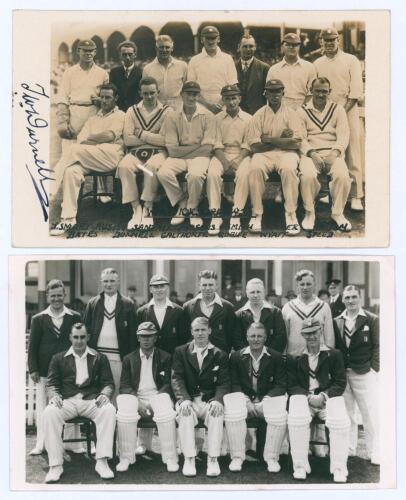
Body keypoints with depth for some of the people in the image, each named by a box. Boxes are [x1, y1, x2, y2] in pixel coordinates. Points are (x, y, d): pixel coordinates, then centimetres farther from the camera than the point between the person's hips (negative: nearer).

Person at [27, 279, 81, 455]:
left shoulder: (75, 317, 7)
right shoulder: (38, 319, 8)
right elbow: (32, 346, 7)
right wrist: (33, 369, -2)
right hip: (44, 371, 1)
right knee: (42, 406, 1)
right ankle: (40, 444, 8)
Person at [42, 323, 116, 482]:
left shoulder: (99, 358, 17)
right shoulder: (58, 358, 19)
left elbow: (108, 383, 13)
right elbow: (51, 384, 13)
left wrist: (104, 394, -9)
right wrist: (54, 395, -9)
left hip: (92, 401, 0)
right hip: (66, 401, 0)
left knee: (109, 411, -33)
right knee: (49, 413, -32)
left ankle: (102, 462, -30)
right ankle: (56, 465, -26)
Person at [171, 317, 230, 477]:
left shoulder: (220, 355, 9)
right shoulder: (180, 352, 10)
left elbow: (224, 383, 2)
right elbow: (176, 378, -1)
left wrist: (218, 400, -19)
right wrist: (184, 399, -19)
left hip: (210, 401, 0)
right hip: (188, 399, 0)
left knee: (217, 413, -31)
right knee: (185, 413, -32)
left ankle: (213, 459, -22)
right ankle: (189, 459, -23)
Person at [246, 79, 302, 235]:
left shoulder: (290, 113, 7)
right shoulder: (259, 115, 7)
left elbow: (296, 143, -6)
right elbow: (254, 145, -5)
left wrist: (270, 139, -8)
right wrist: (281, 140, -5)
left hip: (286, 152, 0)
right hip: (264, 153, 0)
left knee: (288, 169, -34)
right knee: (255, 168, -33)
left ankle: (291, 215, -27)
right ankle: (256, 214, -23)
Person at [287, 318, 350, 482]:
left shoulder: (334, 355, 10)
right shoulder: (295, 358, 10)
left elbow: (340, 382, 4)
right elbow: (292, 385, 5)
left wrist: (324, 396, -13)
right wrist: (309, 397, -13)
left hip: (328, 397, 0)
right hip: (303, 397, 0)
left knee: (340, 422, -31)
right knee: (296, 419, -33)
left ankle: (339, 468, -15)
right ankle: (300, 466, -18)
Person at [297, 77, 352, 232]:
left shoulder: (338, 109, 14)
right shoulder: (302, 111, 11)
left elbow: (343, 134, 3)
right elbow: (300, 137, 1)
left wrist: (335, 152, -16)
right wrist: (312, 153, -16)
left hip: (333, 153, 1)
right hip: (310, 153, -1)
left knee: (342, 175, -31)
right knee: (308, 175, -34)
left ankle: (338, 213, -11)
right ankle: (309, 213, -14)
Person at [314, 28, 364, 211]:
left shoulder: (351, 60, 5)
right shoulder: (317, 64, 13)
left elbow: (356, 91, -2)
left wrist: (343, 110, -11)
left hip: (348, 111, -3)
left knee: (352, 154, -5)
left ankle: (356, 196, -4)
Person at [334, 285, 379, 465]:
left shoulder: (372, 320, -1)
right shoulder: (337, 321, 7)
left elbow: (377, 347, -1)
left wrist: (373, 369, -9)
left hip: (364, 374, -3)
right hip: (342, 374, 3)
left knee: (370, 415, -1)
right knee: (346, 414, 9)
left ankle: (374, 453, 9)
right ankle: (348, 449, 20)